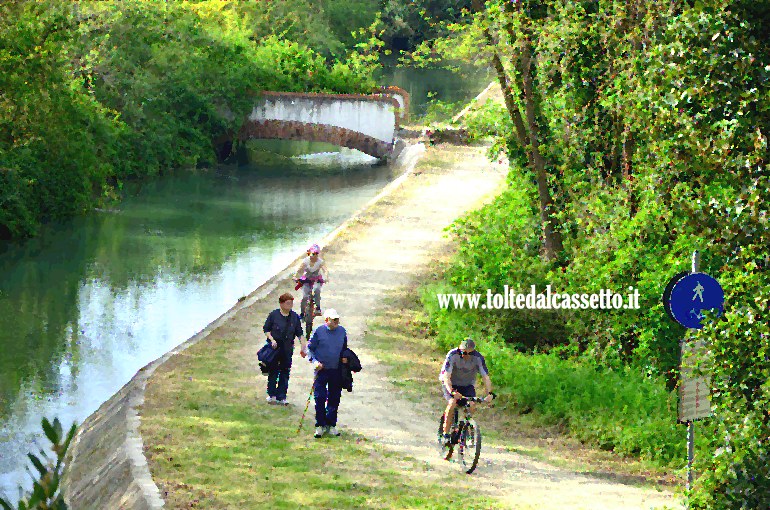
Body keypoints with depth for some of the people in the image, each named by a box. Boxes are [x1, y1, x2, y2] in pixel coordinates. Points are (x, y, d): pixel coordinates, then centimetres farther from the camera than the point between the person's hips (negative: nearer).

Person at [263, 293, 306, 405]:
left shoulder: (295, 316, 3)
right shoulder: (274, 315, -5)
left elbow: (299, 333, 8)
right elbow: (266, 329, 0)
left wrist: (303, 346, 2)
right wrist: (272, 340, -14)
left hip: (287, 348, 3)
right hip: (275, 346, -2)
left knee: (285, 373, 4)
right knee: (273, 371, 4)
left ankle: (281, 397, 10)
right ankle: (271, 395, 14)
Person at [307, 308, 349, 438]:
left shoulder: (342, 331, 6)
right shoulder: (319, 331, -4)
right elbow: (310, 348, 2)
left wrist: (344, 357, 2)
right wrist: (314, 361, -12)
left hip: (337, 371, 3)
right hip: (322, 369, -3)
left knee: (334, 399, 8)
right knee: (320, 398, -5)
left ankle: (331, 424, 19)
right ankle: (320, 425, 5)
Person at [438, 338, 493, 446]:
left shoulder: (478, 358, -19)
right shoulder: (452, 355, -26)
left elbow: (485, 376, -20)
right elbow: (446, 376, -33)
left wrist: (489, 393, -35)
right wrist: (452, 392, -48)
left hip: (467, 385, 2)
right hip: (451, 384, -2)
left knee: (471, 405, -22)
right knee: (452, 403, -27)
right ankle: (446, 434, -16)